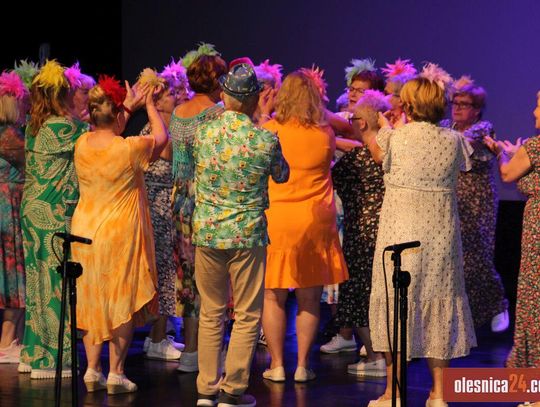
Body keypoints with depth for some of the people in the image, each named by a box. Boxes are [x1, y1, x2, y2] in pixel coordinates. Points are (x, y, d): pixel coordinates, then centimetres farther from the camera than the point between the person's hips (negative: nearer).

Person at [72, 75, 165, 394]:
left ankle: (92, 370, 15)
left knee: (91, 299, 13)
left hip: (85, 232, 5)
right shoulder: (130, 149, -17)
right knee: (122, 301, 3)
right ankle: (116, 373, 5)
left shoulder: (82, 144, -3)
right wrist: (149, 104, 15)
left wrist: (128, 106, 27)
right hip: (120, 233, -5)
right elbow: (161, 136, 2)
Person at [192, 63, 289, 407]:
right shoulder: (265, 140, -11)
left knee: (211, 314, 13)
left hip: (206, 233, 3)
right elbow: (282, 176, 9)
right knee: (247, 316, 6)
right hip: (247, 236, -3)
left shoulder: (202, 132, -3)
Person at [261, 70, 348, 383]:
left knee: (273, 297, 8)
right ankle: (303, 365, 11)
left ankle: (277, 365, 8)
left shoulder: (269, 131, -7)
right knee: (309, 299, 9)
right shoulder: (325, 134, -2)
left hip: (275, 221, -1)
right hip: (315, 222, 1)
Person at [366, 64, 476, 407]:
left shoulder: (395, 137, -10)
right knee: (438, 304, 11)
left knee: (396, 304, 5)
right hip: (441, 234, 3)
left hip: (400, 234, -3)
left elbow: (376, 153, 10)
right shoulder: (454, 140, -2)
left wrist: (385, 127, 30)